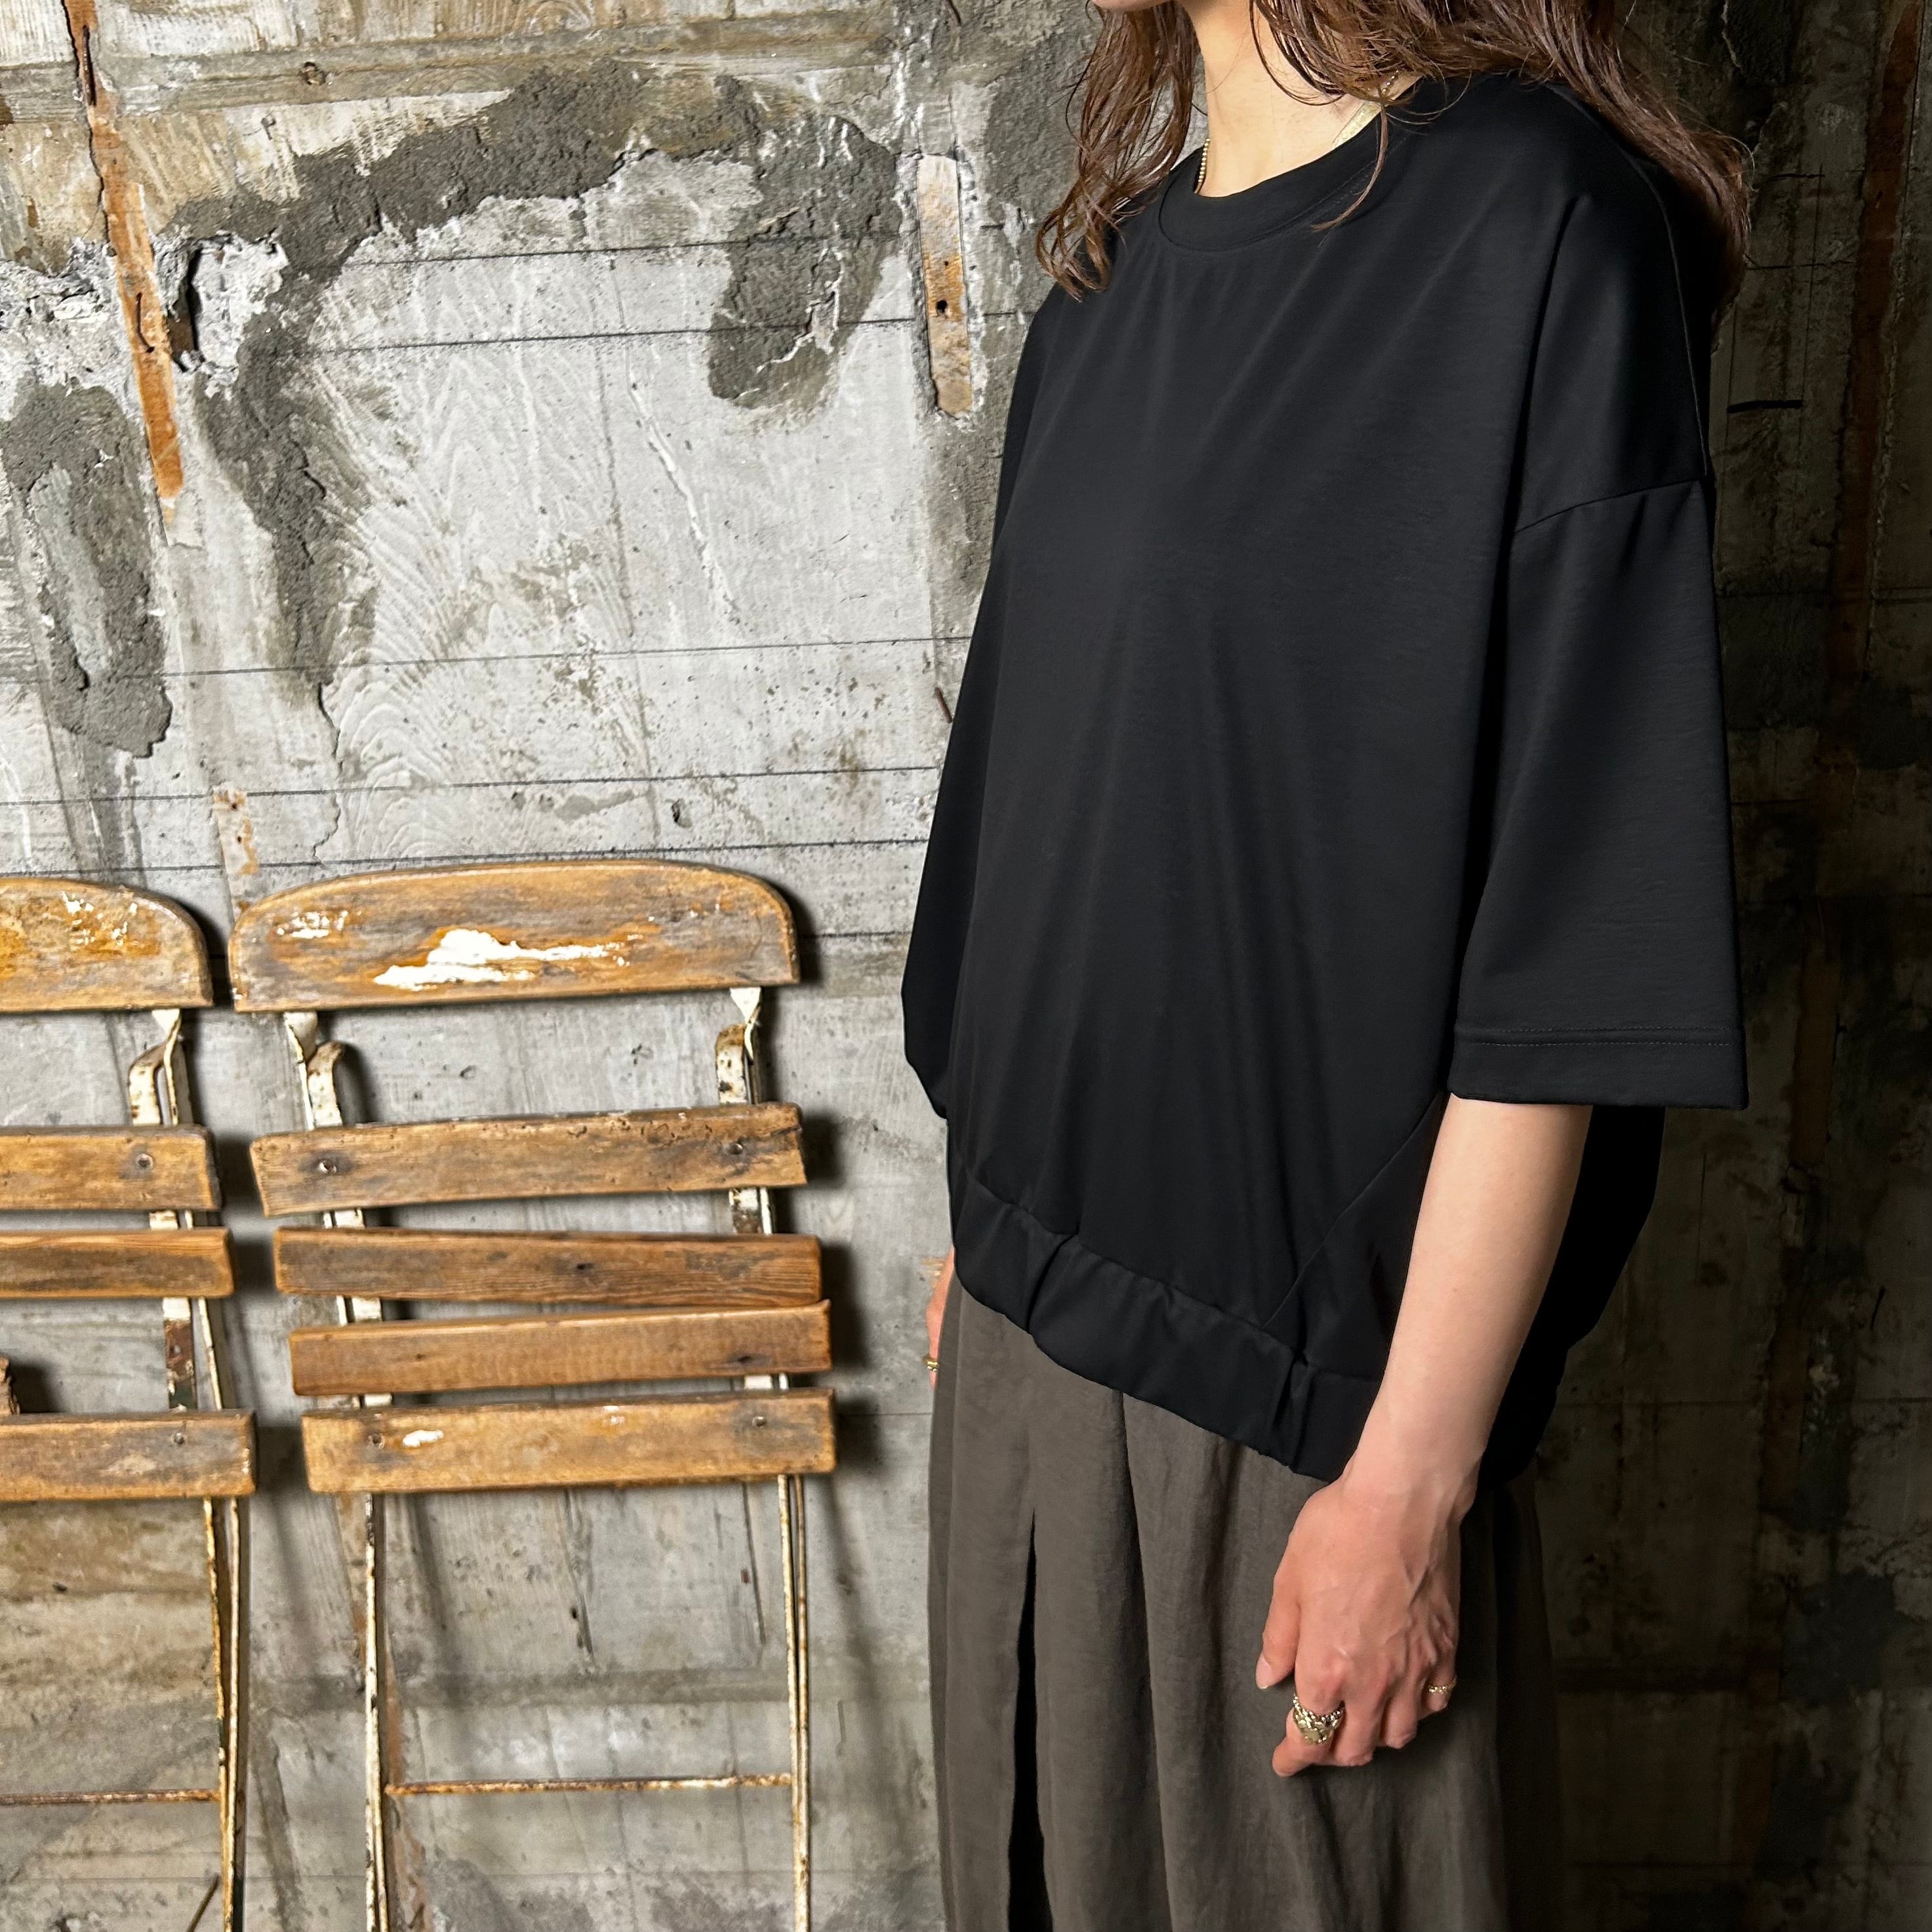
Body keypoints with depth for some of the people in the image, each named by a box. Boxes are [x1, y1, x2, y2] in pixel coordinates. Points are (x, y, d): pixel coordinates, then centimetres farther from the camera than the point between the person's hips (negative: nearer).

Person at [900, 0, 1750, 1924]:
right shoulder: (1115, 269, 8)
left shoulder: (1542, 222, -14)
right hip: (1044, 1311, 7)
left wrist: (1414, 1471, -16)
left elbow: (1564, 933, -18)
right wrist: (991, 1223, 16)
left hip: (1316, 1368, -6)